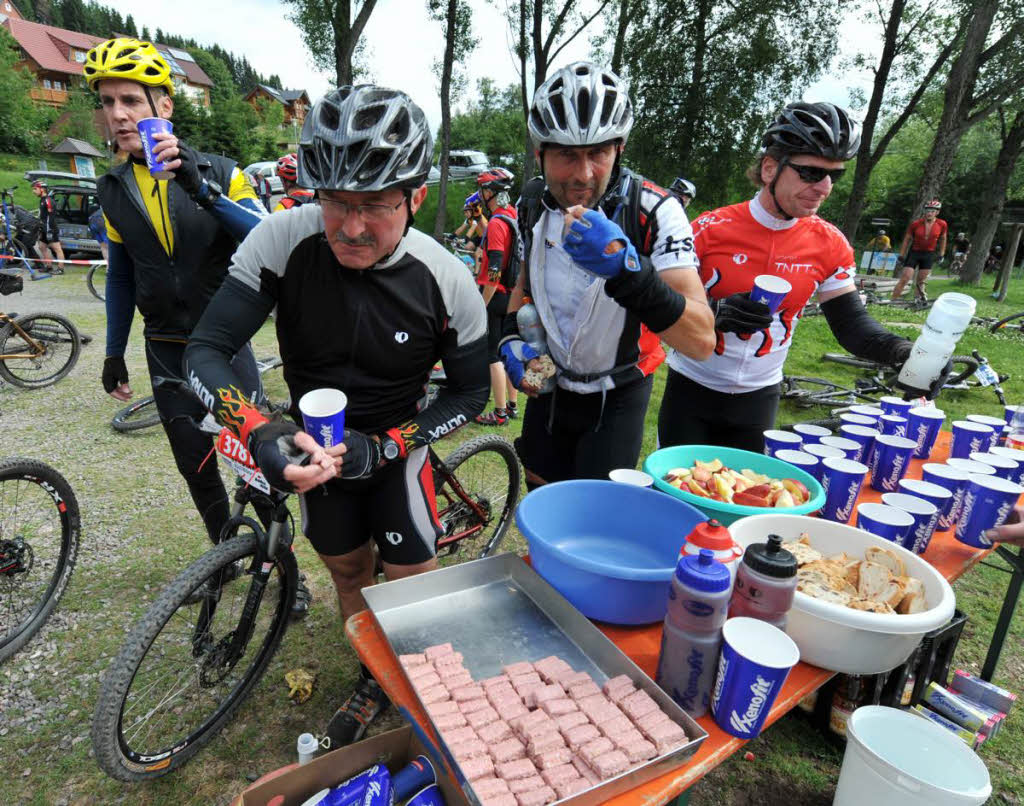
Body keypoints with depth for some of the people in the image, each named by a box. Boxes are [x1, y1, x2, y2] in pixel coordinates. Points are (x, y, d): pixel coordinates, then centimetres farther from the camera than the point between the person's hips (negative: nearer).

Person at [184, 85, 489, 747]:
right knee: (348, 571, 17)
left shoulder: (447, 281, -25)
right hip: (317, 443, 2)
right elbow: (206, 351, -21)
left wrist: (383, 446, -24)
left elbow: (471, 392, -13)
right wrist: (258, 430, -40)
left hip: (396, 442, -1)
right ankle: (374, 682, 46)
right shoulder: (283, 240, -24)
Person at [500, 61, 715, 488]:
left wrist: (626, 267, -48)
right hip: (549, 386, 4)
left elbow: (702, 341, -34)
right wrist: (512, 337, -7)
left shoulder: (653, 211, -25)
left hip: (617, 398, -4)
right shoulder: (533, 201, -9)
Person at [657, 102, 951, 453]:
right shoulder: (710, 229, -14)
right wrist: (718, 313, -30)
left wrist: (904, 352, -19)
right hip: (691, 389, -2)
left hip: (760, 397, 3)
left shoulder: (830, 245, -4)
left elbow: (851, 323, -1)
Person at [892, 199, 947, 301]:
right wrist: (901, 257, -2)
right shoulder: (915, 224, -12)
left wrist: (941, 255, 13)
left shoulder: (942, 225, -7)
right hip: (914, 253, -2)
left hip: (929, 255, 2)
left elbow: (943, 239, 11)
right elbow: (906, 240, -2)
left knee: (921, 281, 7)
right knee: (904, 279, -10)